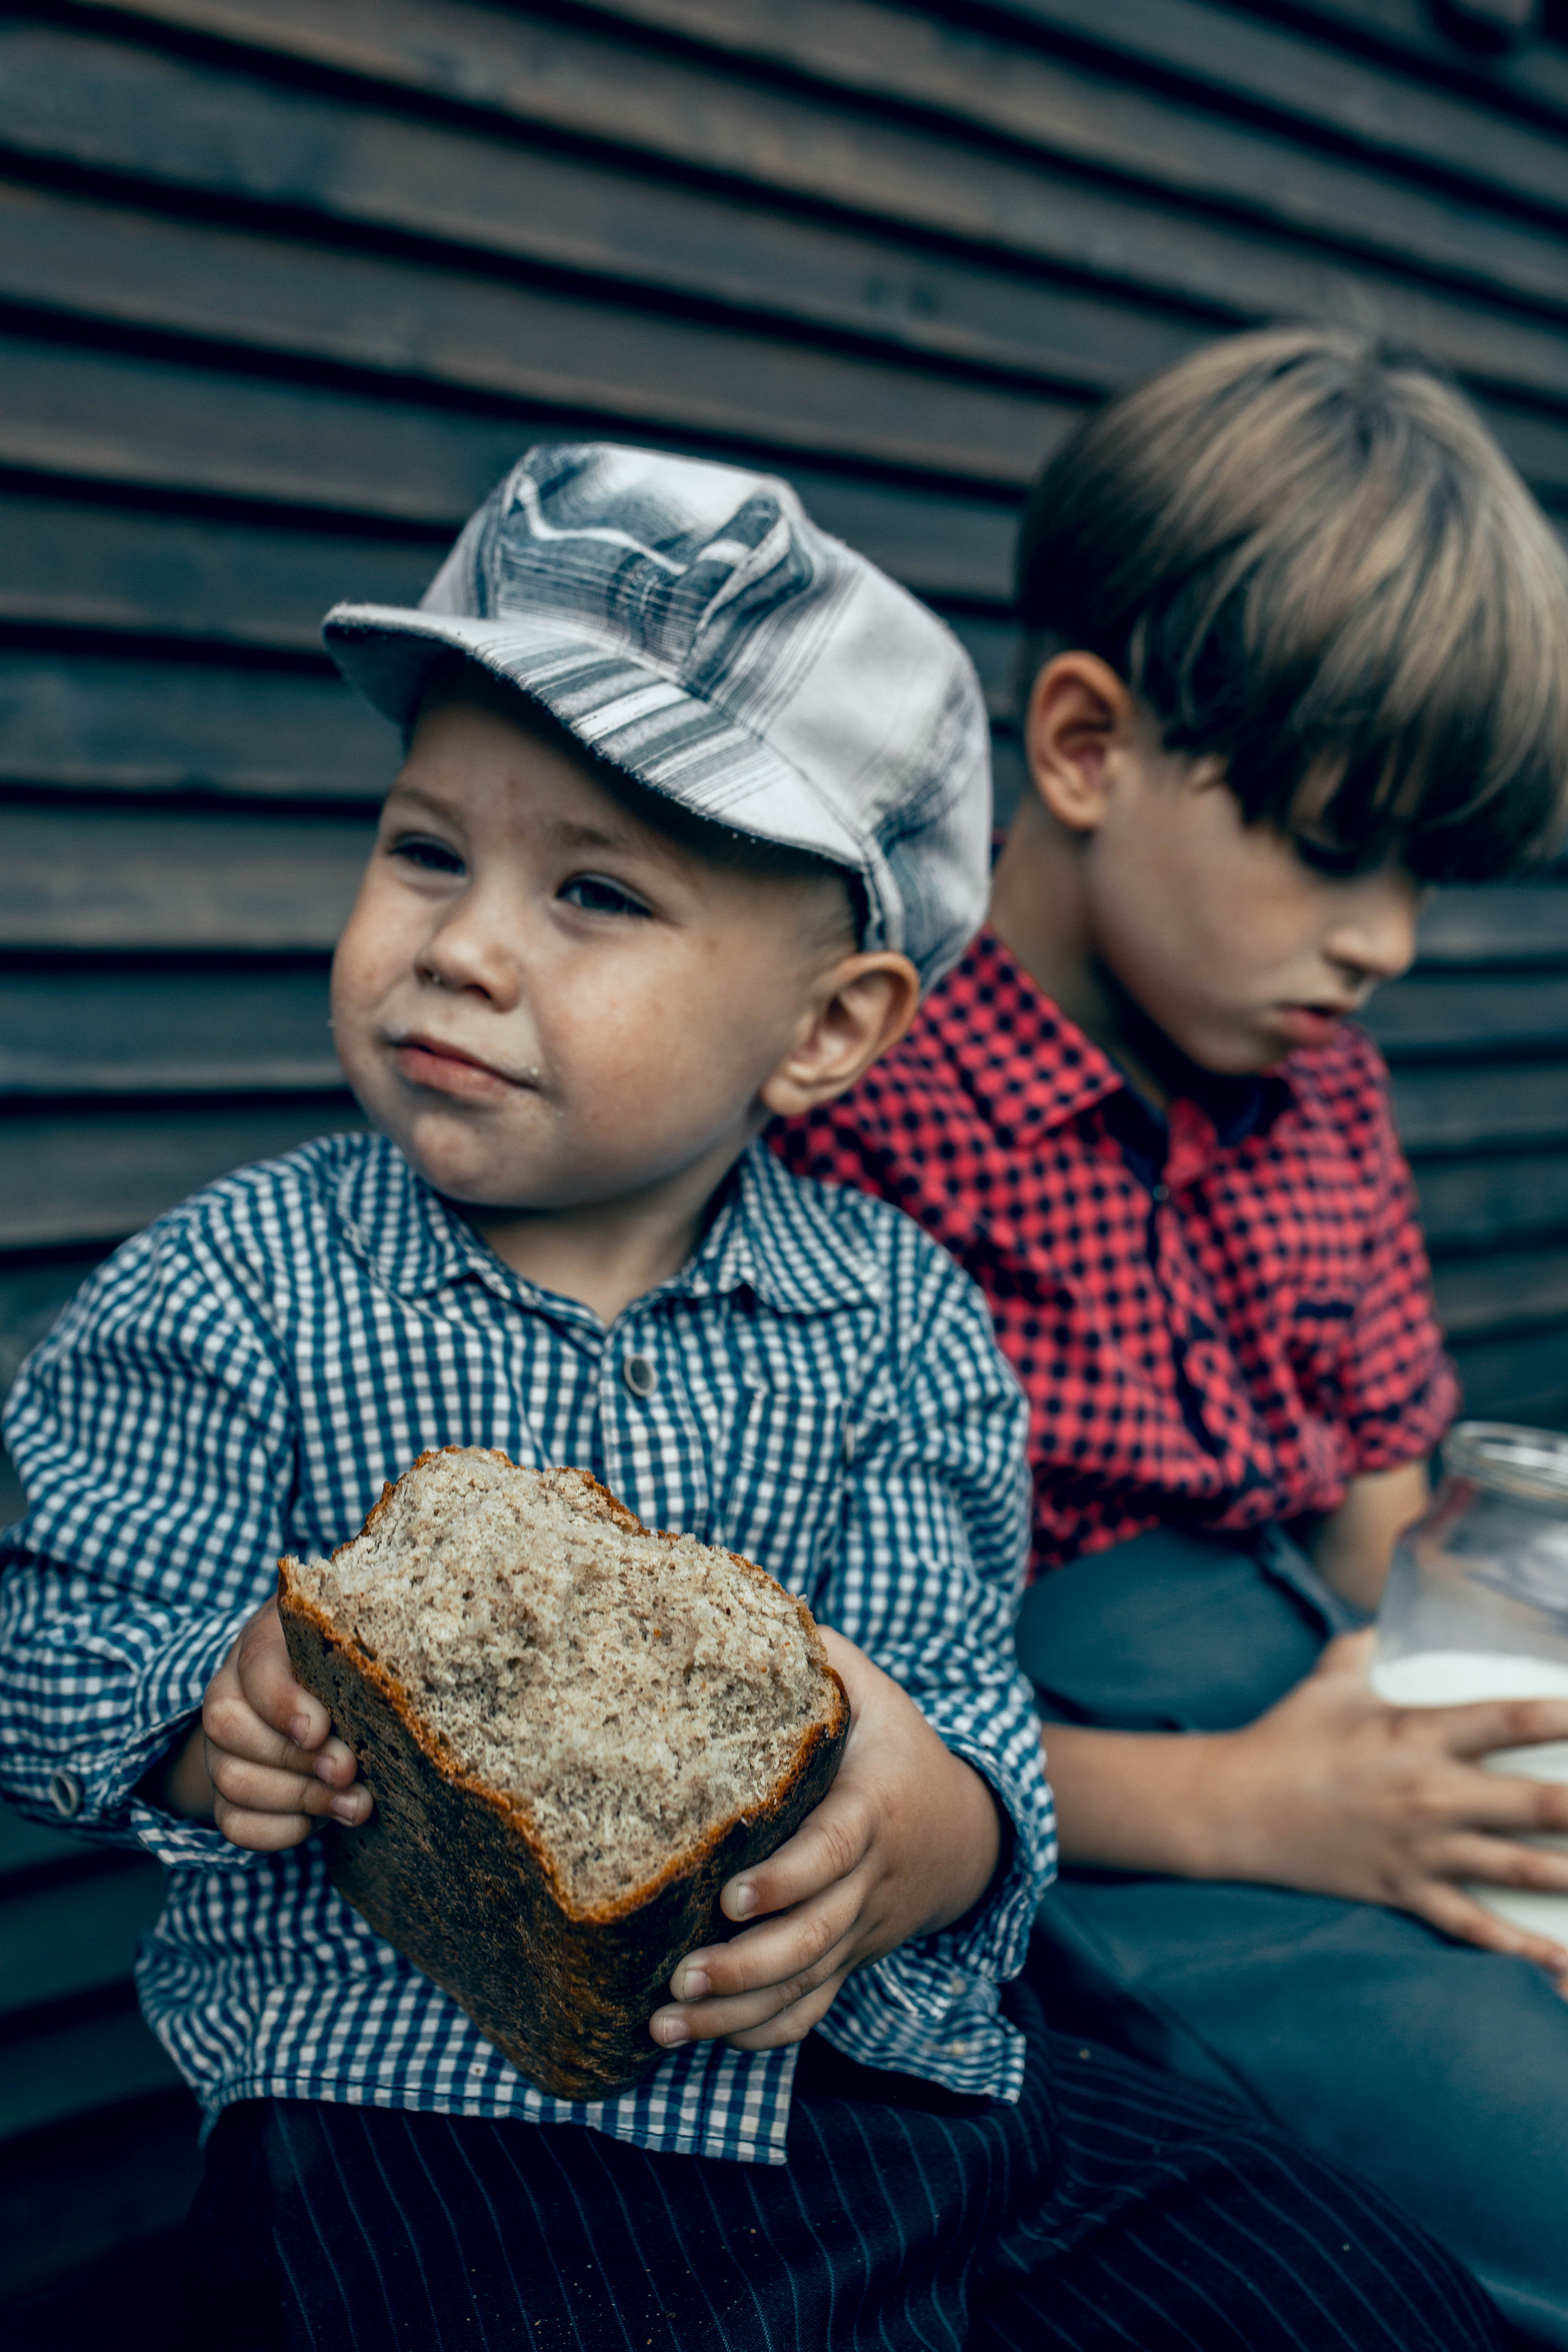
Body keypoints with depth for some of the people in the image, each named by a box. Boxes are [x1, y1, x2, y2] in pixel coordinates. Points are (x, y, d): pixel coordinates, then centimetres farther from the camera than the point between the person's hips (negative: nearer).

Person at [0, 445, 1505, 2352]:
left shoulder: (899, 1321, 0)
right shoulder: (239, 1288, -2)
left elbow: (960, 1704, -2)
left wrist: (918, 1833, -25)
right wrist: (216, 1726, -21)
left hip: (886, 2051, 3)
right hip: (410, 2101, -2)